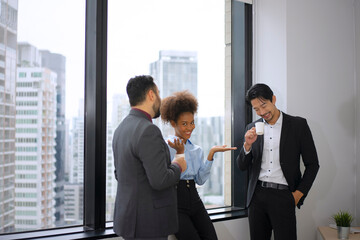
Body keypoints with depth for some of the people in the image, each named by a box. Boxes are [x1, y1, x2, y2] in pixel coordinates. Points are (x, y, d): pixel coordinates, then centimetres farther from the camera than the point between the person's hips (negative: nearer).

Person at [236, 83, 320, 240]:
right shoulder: (252, 128, 8)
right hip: (257, 195, 3)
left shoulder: (298, 124, 0)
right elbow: (242, 166, 8)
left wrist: (299, 193, -3)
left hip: (283, 196, -3)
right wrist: (247, 144, -9)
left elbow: (312, 164, 3)